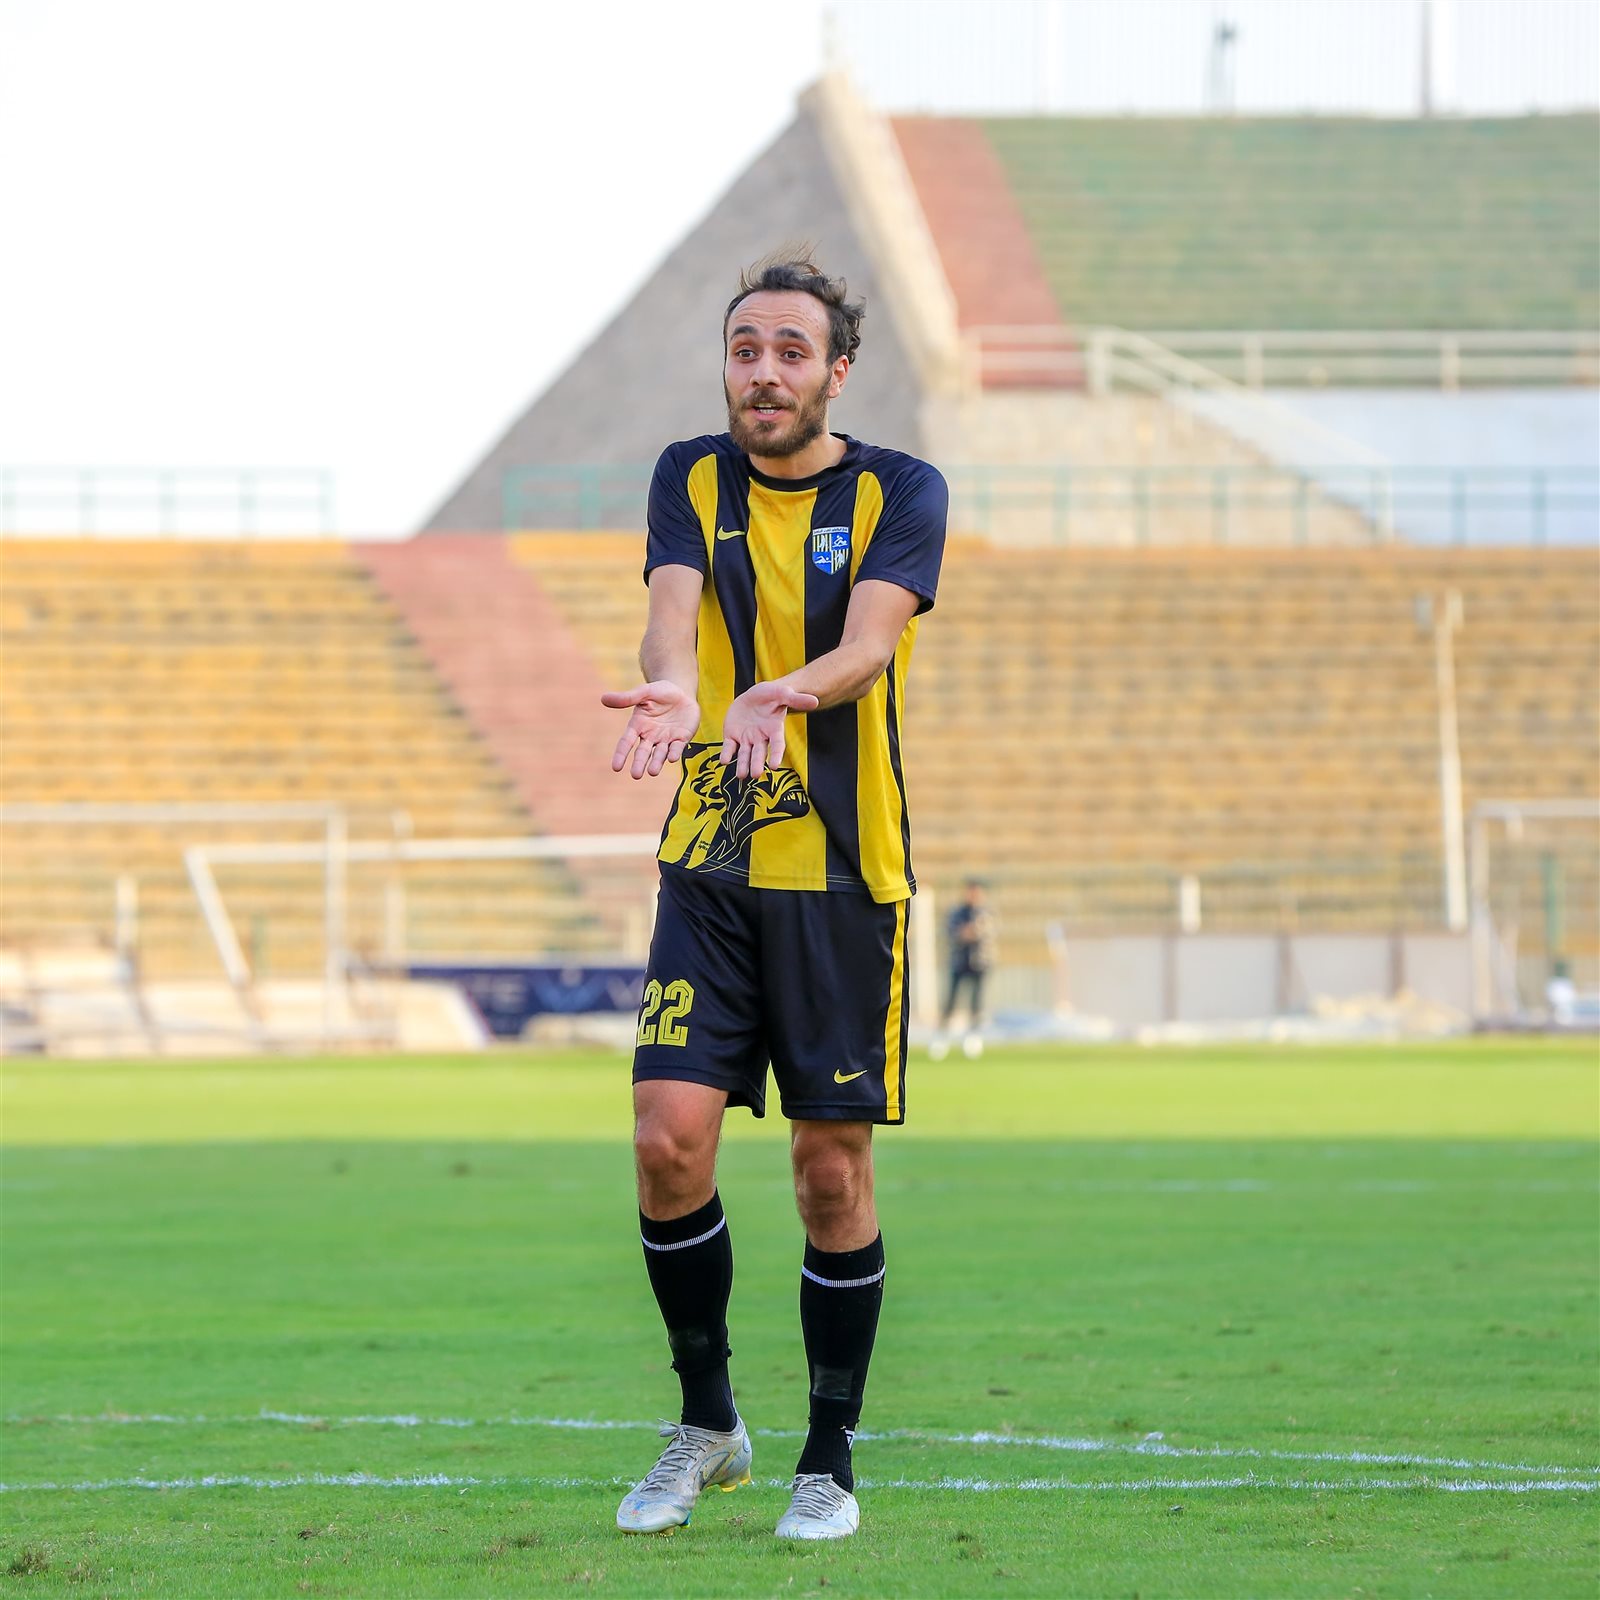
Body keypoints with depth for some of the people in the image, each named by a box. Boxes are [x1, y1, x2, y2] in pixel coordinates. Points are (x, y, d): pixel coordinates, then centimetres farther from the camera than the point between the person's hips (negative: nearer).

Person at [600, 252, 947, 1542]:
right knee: (670, 1139, -9)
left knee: (833, 1169, 0)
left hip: (848, 876, -2)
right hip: (711, 869, 2)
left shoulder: (898, 492, -1)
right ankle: (706, 1423, 11)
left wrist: (784, 693, -40)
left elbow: (870, 636, -18)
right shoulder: (691, 480, 7)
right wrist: (673, 688, -36)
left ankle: (831, 1459, 14)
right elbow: (676, 609, -12)